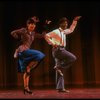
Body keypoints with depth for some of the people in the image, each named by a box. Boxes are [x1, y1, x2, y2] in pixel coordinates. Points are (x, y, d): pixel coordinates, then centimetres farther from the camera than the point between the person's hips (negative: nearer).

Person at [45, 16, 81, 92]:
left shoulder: (64, 32, 19)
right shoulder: (56, 31, -6)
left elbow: (71, 30, 37)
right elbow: (47, 36, -12)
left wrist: (75, 21, 33)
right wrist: (53, 43, -17)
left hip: (61, 50, 8)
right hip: (57, 49, -8)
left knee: (59, 70, 4)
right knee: (73, 58, -19)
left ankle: (60, 88, 2)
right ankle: (59, 67, -12)